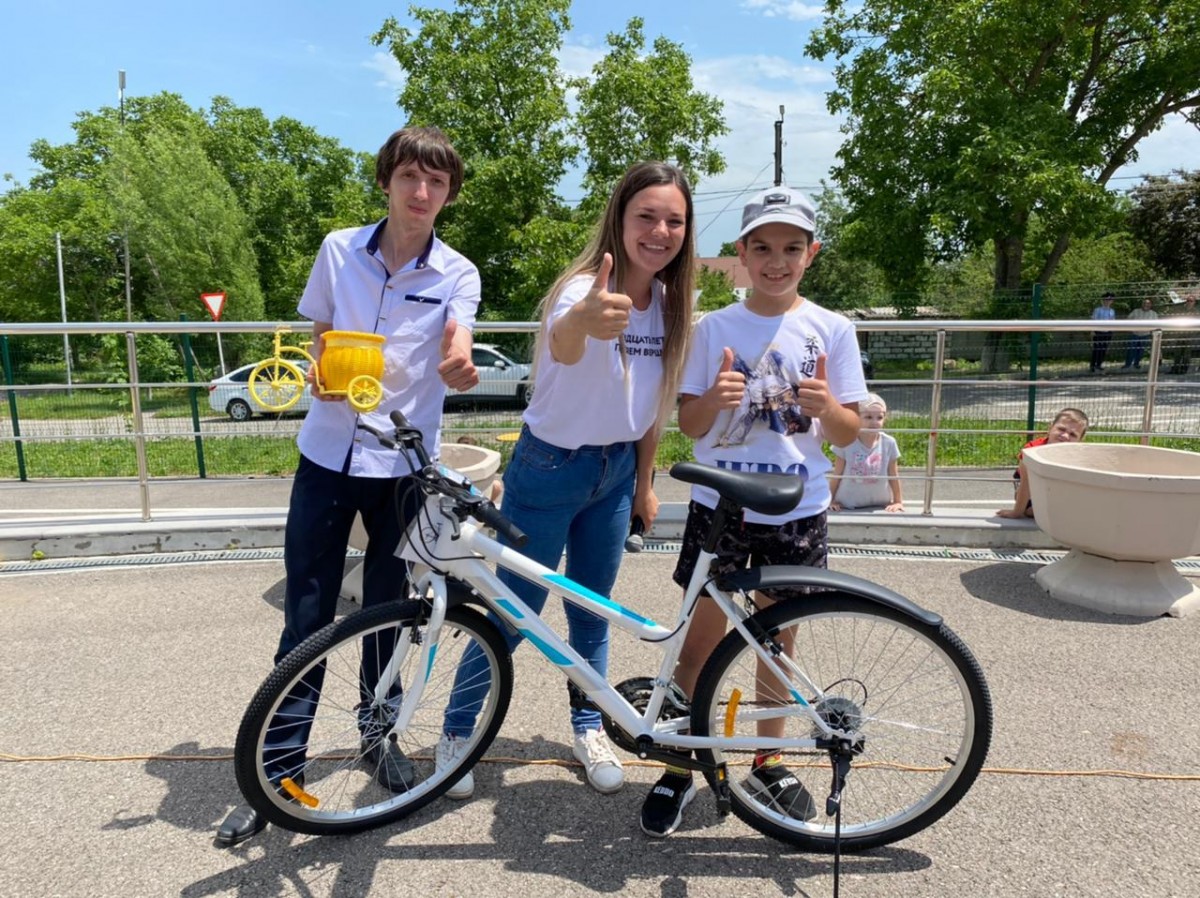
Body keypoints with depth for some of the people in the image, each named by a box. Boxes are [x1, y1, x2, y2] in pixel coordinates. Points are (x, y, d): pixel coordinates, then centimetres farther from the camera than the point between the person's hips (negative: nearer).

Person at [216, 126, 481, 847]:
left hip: (403, 464, -1)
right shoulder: (340, 250, 2)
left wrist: (460, 371, -43)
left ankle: (378, 734, 36)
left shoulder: (458, 275, -3)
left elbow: (455, 354, -19)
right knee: (306, 620, 5)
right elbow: (320, 339, 12)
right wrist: (322, 374, -11)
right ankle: (280, 766, 21)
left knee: (386, 612, 13)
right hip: (327, 456, 1)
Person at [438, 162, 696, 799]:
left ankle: (588, 729, 38)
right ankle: (456, 732, 29)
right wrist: (584, 321, -71)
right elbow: (561, 345, -48)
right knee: (513, 615, 5)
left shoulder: (669, 304, -2)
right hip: (551, 467, -5)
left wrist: (643, 483, 11)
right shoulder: (585, 287, -23)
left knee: (592, 610, 17)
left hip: (616, 471, 6)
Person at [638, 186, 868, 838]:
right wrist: (714, 399, -23)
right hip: (719, 507, -1)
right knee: (703, 639, 5)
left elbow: (848, 435, 1)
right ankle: (681, 767, 22)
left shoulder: (831, 330, 0)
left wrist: (828, 407, -22)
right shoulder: (714, 327, -1)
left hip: (796, 513, 1)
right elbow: (689, 425, -1)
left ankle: (769, 762, 34)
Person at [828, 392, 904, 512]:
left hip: (879, 506, 1)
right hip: (847, 506, -1)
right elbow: (837, 475, -3)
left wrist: (898, 501, 6)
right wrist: (831, 500, 1)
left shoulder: (889, 443, -7)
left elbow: (894, 476, 4)